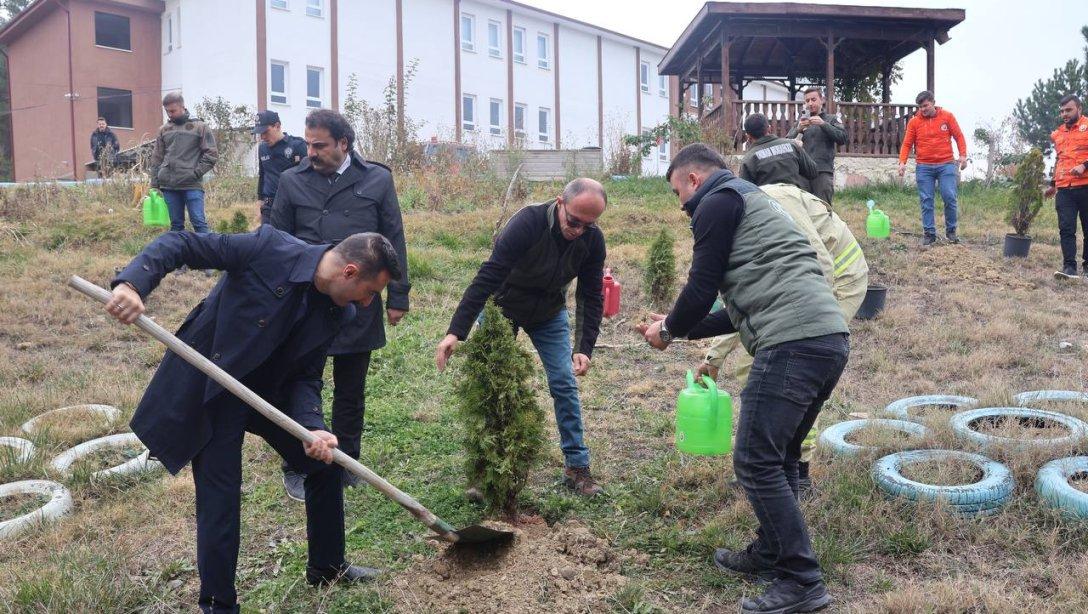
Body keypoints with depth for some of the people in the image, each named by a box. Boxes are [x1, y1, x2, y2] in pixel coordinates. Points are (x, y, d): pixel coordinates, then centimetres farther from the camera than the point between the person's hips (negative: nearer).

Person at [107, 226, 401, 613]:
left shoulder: (337, 312, -7)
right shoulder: (269, 248, -25)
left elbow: (305, 376, -4)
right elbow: (180, 244, -23)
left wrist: (312, 428, -22)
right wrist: (132, 283, -40)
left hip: (270, 390, 7)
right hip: (209, 389, -6)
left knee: (326, 461, 13)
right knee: (220, 500, -6)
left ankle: (327, 567, 34)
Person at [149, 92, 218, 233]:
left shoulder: (200, 127, 2)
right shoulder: (164, 130, 13)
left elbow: (212, 154, 0)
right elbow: (157, 159, 16)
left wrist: (196, 172, -8)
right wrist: (154, 184, 10)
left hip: (192, 185, -4)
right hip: (169, 186, 4)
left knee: (198, 222, -7)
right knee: (176, 224, 8)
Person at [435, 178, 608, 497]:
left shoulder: (593, 240, -19)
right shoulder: (527, 223, -34)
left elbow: (591, 297, -12)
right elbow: (487, 277, -37)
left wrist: (584, 348, -23)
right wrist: (455, 332, -42)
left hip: (550, 314, 3)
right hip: (503, 308, -3)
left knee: (564, 385, -2)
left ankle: (576, 466, 9)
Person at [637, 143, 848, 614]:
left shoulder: (717, 203, 1)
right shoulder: (751, 201, 31)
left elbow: (701, 288, -4)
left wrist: (669, 331, 14)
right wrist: (683, 327, 33)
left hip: (792, 344, -10)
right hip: (830, 340, 10)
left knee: (756, 462, -5)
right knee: (778, 456, 20)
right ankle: (770, 555, 31)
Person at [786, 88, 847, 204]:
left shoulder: (831, 119, 14)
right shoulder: (801, 121, 20)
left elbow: (842, 139, -2)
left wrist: (823, 124, -12)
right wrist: (798, 129, -10)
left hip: (823, 172, -2)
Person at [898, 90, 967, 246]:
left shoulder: (947, 116, 5)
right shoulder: (914, 122, 4)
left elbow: (959, 136, 7)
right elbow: (907, 144, 3)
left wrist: (963, 155, -5)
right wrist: (902, 162, -11)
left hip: (946, 164, 0)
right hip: (924, 167, 0)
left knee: (949, 197, -6)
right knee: (926, 201, 0)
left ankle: (951, 231, 10)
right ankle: (929, 234, 6)